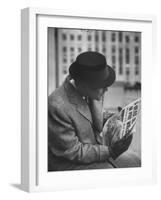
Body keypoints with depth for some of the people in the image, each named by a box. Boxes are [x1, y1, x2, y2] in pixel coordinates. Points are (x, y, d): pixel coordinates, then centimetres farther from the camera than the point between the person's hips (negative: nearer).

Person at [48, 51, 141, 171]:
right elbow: (72, 151, -23)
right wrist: (110, 151, -25)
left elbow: (97, 127, 1)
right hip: (70, 164, -8)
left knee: (133, 161, 3)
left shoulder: (90, 92, -8)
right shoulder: (58, 107, -31)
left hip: (94, 149, 8)